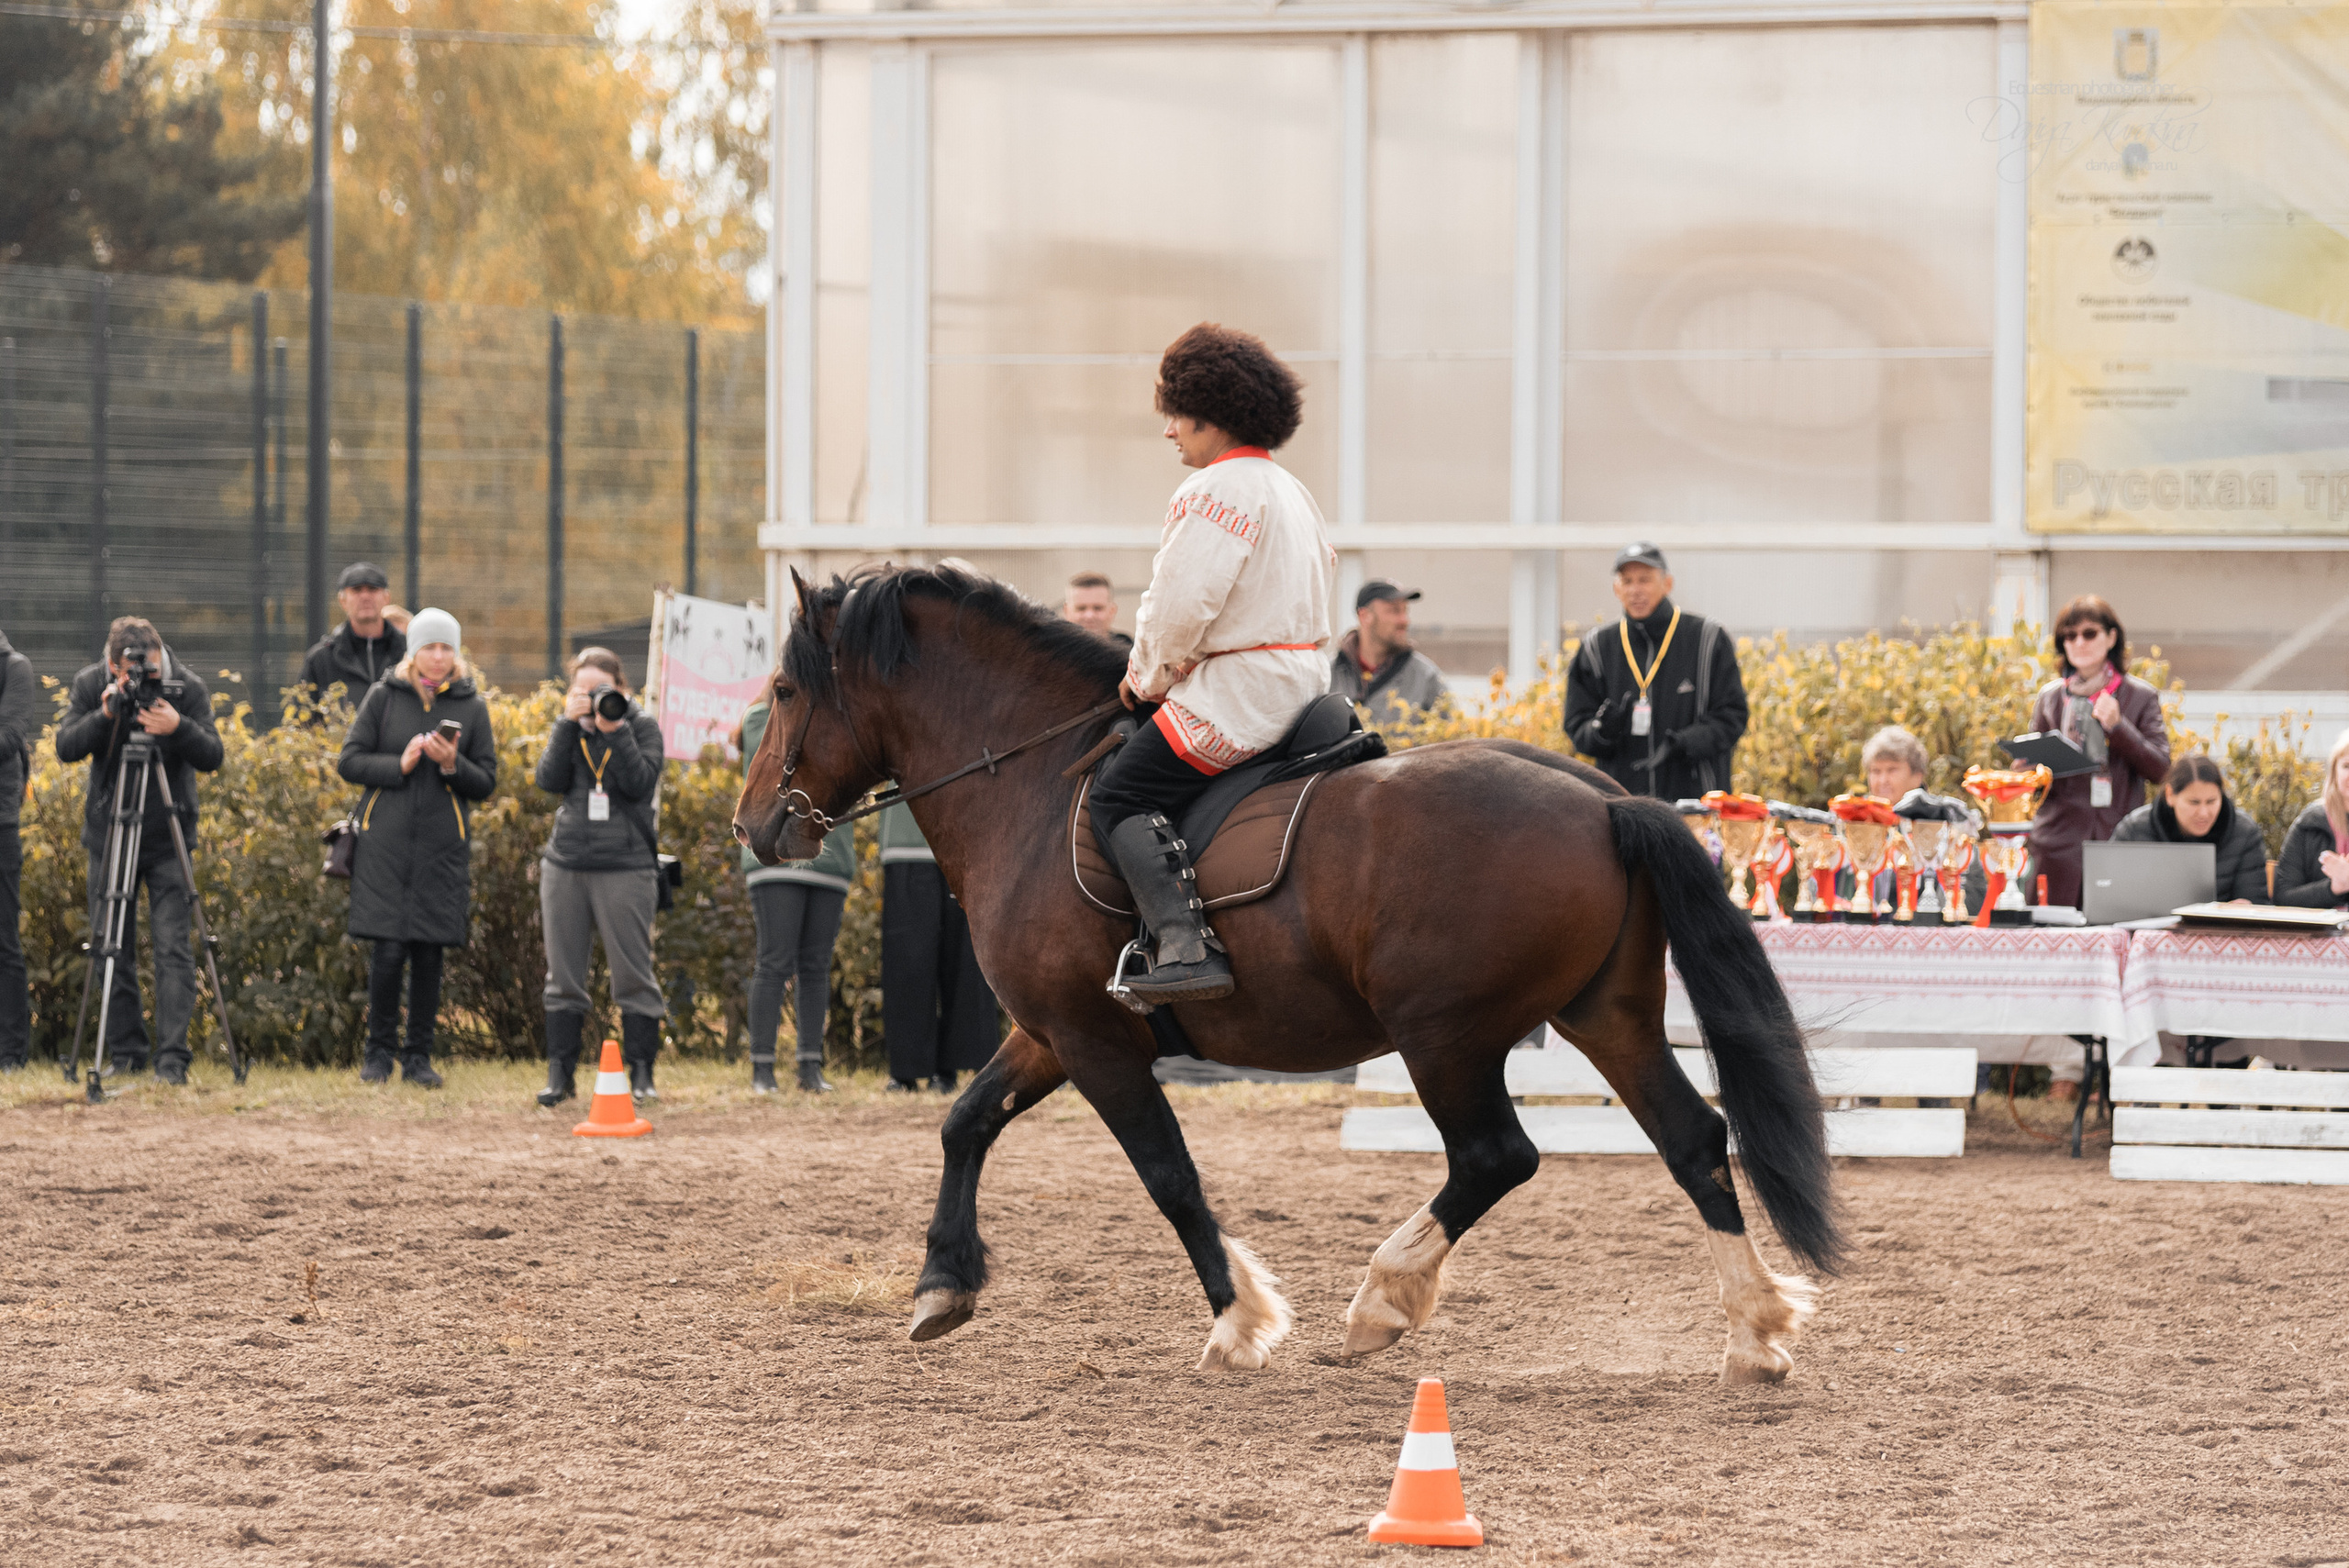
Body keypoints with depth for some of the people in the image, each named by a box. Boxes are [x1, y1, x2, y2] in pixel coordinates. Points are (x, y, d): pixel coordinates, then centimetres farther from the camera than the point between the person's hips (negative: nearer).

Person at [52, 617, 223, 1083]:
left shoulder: (187, 688, -9)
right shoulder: (91, 686, -4)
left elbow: (211, 757, -14)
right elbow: (66, 748, -12)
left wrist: (178, 728, -33)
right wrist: (104, 716, -28)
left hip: (168, 839, -2)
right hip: (109, 833, 2)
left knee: (173, 948, -10)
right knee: (112, 951, 5)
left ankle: (173, 1057, -12)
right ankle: (125, 1053, 16)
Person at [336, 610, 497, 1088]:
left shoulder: (471, 706, 7)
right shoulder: (383, 697, 4)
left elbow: (486, 784, 8)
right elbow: (351, 761, 2)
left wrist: (452, 765, -12)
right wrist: (398, 765, -13)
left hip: (443, 848, 1)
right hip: (385, 842, -1)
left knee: (429, 954, 2)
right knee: (389, 951, -6)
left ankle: (419, 1057, 12)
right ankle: (379, 1051, 8)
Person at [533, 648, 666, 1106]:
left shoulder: (641, 726, 2)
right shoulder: (571, 728, 11)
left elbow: (640, 784, -11)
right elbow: (550, 780, -2)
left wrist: (615, 729, -15)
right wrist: (569, 723, -9)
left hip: (626, 867, -3)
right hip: (566, 864, 3)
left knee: (633, 975, -2)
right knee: (563, 977, 4)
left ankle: (641, 1072, 6)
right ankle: (560, 1074, 9)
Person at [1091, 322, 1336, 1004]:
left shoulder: (1215, 492, -14)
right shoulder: (1292, 492, 19)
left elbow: (1182, 604, -21)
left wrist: (1149, 678, -1)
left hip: (1239, 693, -11)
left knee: (1120, 796, -13)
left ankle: (1186, 944, -30)